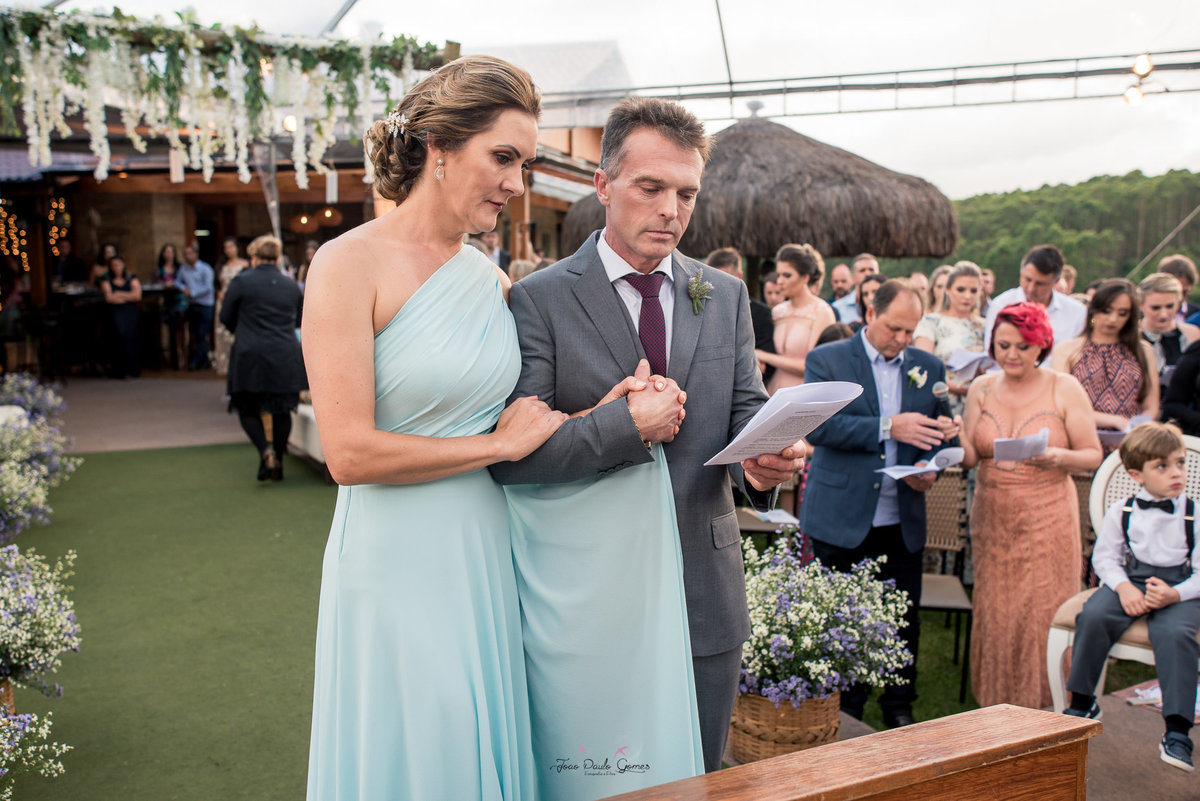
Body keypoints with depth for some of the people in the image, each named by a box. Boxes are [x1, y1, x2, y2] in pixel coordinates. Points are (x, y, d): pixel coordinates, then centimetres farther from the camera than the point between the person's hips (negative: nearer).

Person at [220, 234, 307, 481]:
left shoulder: (241, 281, -2)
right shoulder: (292, 286, 9)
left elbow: (226, 317, 6)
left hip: (250, 356, -3)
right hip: (286, 357, 3)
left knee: (248, 409, 8)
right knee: (282, 410, 12)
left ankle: (266, 451, -13)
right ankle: (278, 461, 15)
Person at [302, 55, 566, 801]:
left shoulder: (492, 280, 7)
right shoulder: (350, 264, -12)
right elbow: (350, 452, -18)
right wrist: (500, 444, -12)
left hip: (487, 562, 6)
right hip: (398, 566, -6)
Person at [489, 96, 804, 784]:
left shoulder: (727, 297, 9)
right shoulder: (539, 300, -5)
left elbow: (747, 410, 6)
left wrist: (762, 461, -15)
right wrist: (627, 428, -19)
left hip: (704, 594, 4)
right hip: (587, 600, -4)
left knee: (698, 778, 17)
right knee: (592, 784, 10)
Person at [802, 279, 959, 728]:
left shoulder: (929, 367, 10)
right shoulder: (827, 360, -3)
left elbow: (938, 430, 15)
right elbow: (816, 426, -16)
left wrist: (930, 467, -7)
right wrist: (888, 427, -23)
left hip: (903, 522, 3)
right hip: (841, 518, -3)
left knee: (904, 620, 8)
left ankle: (899, 706, 27)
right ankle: (844, 708, 24)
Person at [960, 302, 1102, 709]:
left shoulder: (1065, 389, -2)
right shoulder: (981, 388, 7)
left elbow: (1093, 454, -2)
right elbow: (971, 458, 4)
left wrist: (1060, 457, -21)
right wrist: (957, 439, -17)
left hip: (1047, 522, -3)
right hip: (993, 521, 3)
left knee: (1043, 616, -1)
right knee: (994, 615, 4)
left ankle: (1043, 712, 15)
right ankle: (996, 712, 19)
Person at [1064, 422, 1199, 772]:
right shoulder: (1121, 512, 3)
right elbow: (1104, 557, 5)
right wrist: (1123, 587, -13)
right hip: (1130, 582, 2)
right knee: (1093, 616, -26)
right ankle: (1082, 704, -6)